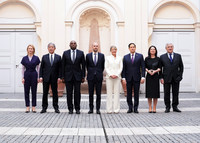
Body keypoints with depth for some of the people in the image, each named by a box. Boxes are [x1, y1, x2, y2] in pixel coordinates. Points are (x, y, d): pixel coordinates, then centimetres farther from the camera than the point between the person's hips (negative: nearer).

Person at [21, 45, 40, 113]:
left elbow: (38, 68, 5)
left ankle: (33, 107, 9)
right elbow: (23, 68, 7)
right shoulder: (24, 58, 5)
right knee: (26, 91, 2)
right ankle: (27, 107, 10)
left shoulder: (36, 58, 3)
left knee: (34, 91, 2)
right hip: (27, 75, 1)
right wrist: (23, 77, 0)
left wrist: (38, 77, -1)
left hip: (34, 75, -1)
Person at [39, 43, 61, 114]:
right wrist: (40, 76, -4)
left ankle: (56, 108, 11)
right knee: (45, 93, 3)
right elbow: (41, 67, 6)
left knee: (55, 93, 4)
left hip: (54, 78, 0)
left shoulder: (58, 57, 6)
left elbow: (60, 68, 3)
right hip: (46, 78, 1)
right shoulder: (44, 57, 8)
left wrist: (59, 77, -6)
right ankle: (44, 108, 10)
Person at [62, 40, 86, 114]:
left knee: (77, 93, 1)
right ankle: (70, 109, 11)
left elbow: (83, 65, 4)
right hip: (68, 76, 0)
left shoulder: (81, 53, 4)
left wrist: (83, 76, 0)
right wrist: (63, 76, 0)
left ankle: (77, 109, 11)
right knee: (69, 93, 2)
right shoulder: (65, 53, 4)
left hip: (77, 76, 0)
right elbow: (63, 65, 5)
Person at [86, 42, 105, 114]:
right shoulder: (88, 55, 5)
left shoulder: (102, 55, 4)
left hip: (99, 77, 0)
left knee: (98, 94, 2)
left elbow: (103, 66, 12)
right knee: (90, 94, 4)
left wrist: (99, 73, 11)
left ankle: (98, 109, 8)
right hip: (90, 77, 0)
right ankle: (91, 109, 11)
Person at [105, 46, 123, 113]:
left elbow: (121, 68, 6)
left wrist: (116, 75, -8)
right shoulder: (108, 58, 8)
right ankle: (109, 109, 0)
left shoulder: (119, 58, 12)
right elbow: (106, 68, 3)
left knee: (117, 92, -2)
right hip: (109, 77, -1)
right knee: (109, 92, -3)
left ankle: (116, 109, 2)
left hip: (117, 77, 1)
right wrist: (110, 75, -10)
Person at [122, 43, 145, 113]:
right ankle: (130, 108, 13)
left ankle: (136, 108, 11)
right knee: (129, 94, 4)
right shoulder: (125, 57, 8)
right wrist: (123, 78, -3)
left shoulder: (140, 56, 4)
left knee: (136, 94, 3)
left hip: (137, 78, -1)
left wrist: (143, 77, -8)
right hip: (128, 78, 1)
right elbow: (124, 68, 6)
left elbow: (143, 67, 0)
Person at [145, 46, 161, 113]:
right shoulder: (147, 59, 7)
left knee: (155, 92, 0)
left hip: (156, 77, 0)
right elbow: (144, 67, 6)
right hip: (149, 77, 0)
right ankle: (150, 108, 7)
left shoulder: (158, 59, 6)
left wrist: (155, 71, -15)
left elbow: (159, 68, 3)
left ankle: (154, 108, 7)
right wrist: (148, 71, -14)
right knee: (149, 92, 0)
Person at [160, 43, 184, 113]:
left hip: (176, 78, 1)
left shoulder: (178, 56, 9)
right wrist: (161, 77, -4)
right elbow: (160, 68, 4)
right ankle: (167, 107, 11)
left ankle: (175, 107, 14)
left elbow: (181, 67, 10)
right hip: (166, 78, -1)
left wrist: (180, 76, 0)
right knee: (166, 93, 2)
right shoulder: (162, 57, 5)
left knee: (175, 93, 5)